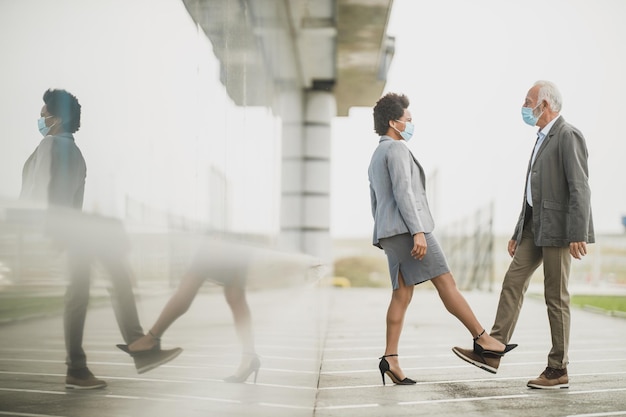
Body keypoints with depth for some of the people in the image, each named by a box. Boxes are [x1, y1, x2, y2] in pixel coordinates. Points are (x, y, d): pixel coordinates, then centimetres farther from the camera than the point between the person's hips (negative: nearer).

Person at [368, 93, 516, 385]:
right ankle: (482, 339, -4)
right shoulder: (397, 148, -6)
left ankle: (390, 359, -5)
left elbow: (376, 204, 25)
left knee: (402, 295, 3)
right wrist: (418, 232, -23)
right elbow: (403, 192, -18)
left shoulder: (376, 158, 24)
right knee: (446, 282, -7)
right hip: (407, 229, -10)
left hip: (392, 235, 10)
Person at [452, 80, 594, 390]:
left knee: (556, 296, -3)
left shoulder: (568, 136, -10)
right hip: (535, 226, 9)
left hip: (558, 227, -9)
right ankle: (493, 351, 2)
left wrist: (577, 235, -24)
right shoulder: (543, 138, 19)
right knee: (513, 282, 2)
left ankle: (558, 370, 6)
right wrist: (518, 233, 20)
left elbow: (580, 188, -18)